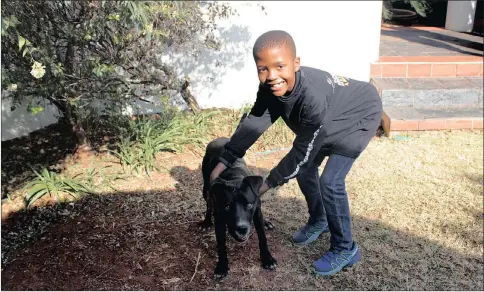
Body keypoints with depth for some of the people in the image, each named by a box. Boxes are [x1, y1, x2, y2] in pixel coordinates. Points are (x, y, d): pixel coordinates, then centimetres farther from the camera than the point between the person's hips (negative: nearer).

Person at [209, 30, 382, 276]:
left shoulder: (313, 97, -43)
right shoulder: (270, 88, -22)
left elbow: (302, 152, -32)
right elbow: (253, 122, -12)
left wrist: (270, 182, -21)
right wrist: (224, 162, -15)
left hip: (360, 117, -8)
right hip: (329, 120, 8)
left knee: (330, 181, -15)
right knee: (304, 169, 12)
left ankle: (345, 249, 5)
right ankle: (319, 221, 38)